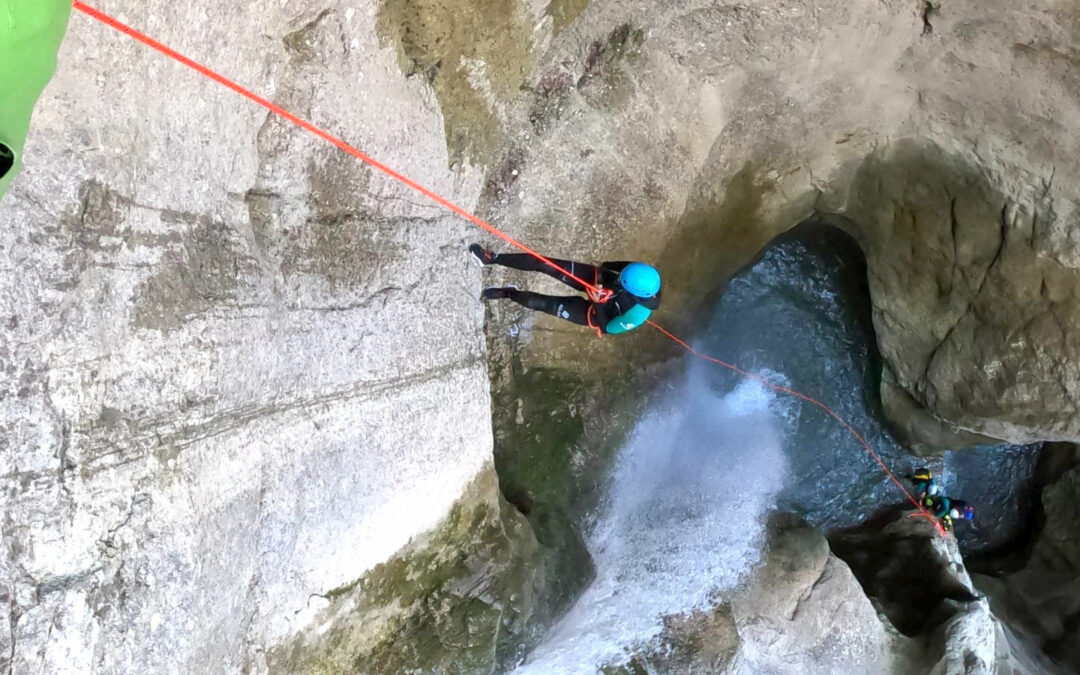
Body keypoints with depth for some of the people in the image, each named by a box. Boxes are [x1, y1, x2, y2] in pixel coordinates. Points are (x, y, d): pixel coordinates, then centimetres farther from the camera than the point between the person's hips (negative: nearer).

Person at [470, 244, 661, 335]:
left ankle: (508, 294, 27)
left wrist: (598, 303, -30)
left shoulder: (637, 315, -38)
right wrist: (604, 267, -11)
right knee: (542, 264, -8)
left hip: (594, 312, -4)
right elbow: (625, 266, -2)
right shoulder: (646, 276, -25)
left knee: (540, 303, -7)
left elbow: (607, 328, -24)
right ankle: (493, 258, 8)